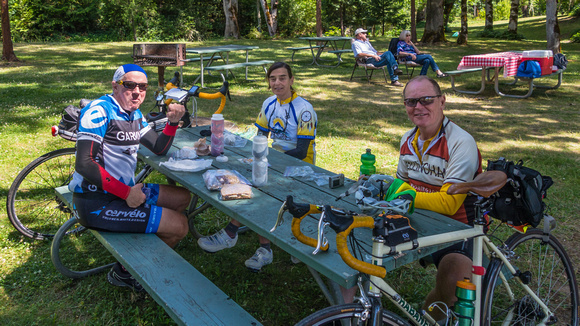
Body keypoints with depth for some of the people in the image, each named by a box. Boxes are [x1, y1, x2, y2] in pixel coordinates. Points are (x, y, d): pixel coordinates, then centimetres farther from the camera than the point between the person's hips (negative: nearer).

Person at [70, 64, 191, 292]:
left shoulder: (134, 114, 12)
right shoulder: (99, 111, -16)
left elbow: (159, 149, 14)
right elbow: (84, 164, -24)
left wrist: (173, 121, -3)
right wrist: (127, 193, -23)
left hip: (125, 190, 10)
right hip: (96, 202, -10)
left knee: (182, 198, 17)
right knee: (179, 225, -13)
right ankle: (125, 271, 7)